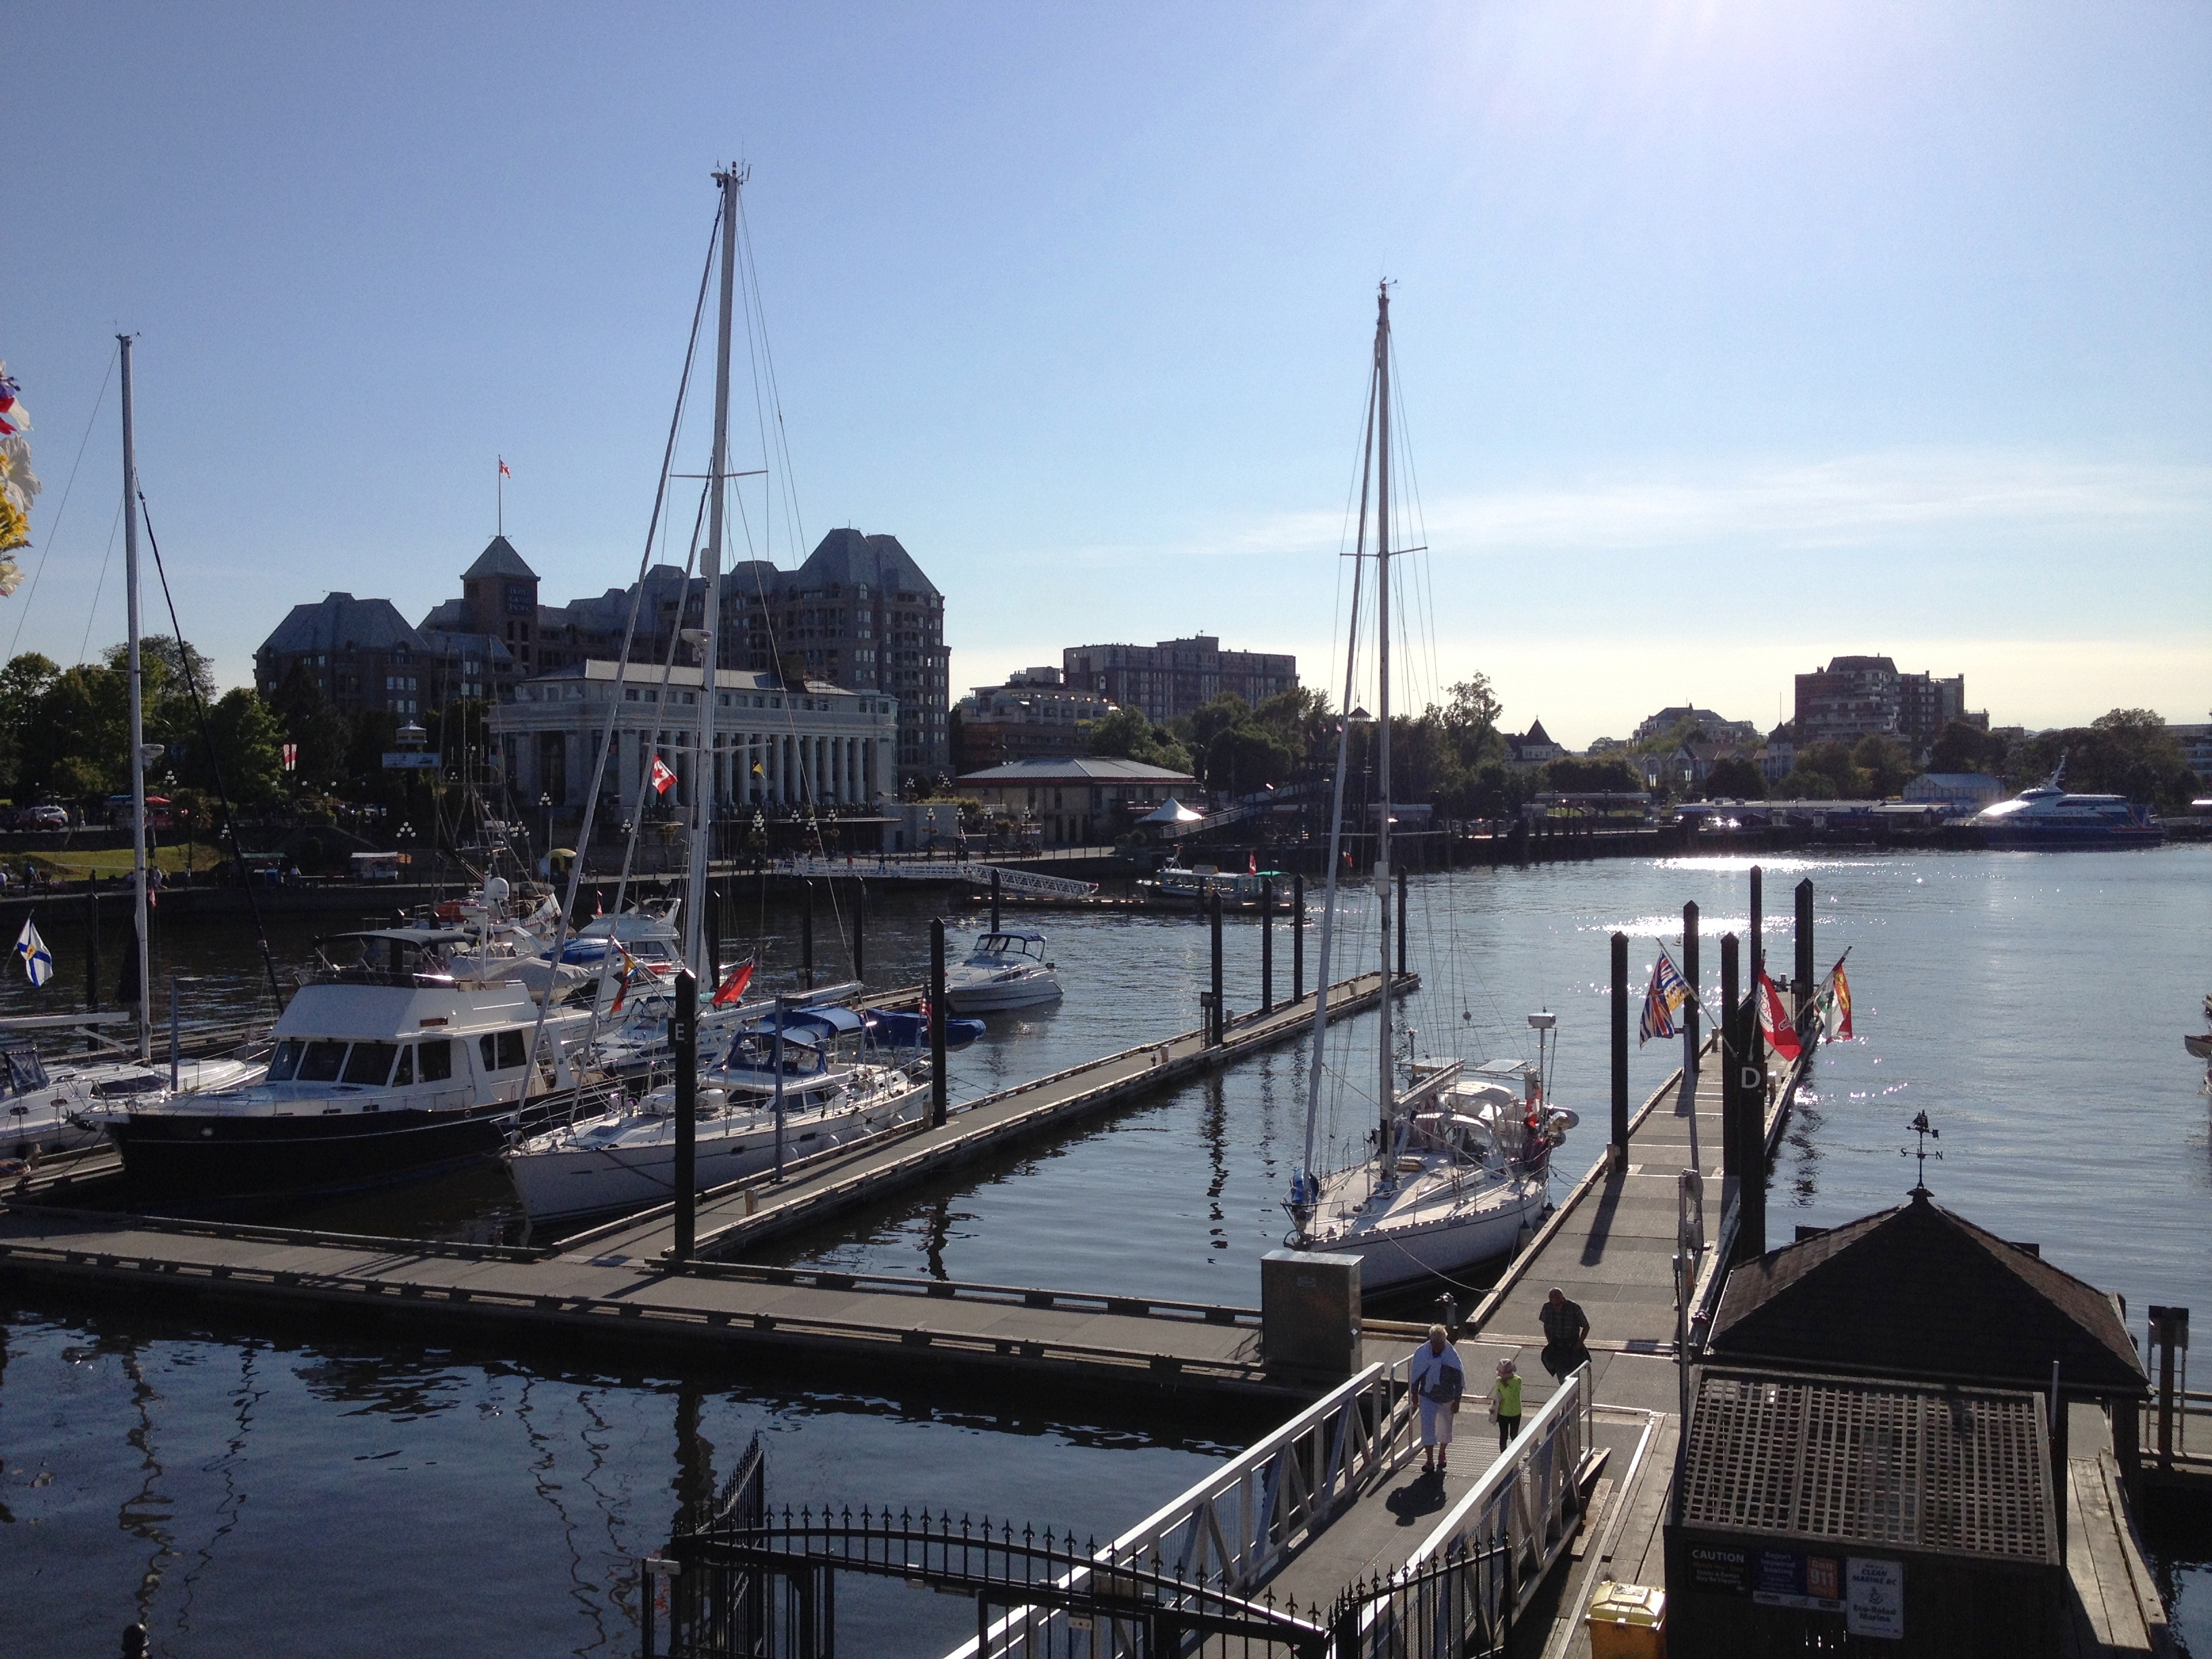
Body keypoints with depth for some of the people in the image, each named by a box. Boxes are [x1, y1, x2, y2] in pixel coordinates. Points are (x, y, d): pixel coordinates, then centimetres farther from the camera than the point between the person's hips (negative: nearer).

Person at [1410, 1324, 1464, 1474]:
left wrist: (1456, 1401, -9)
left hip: (1446, 1399, 0)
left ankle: (1442, 1454, 39)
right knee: (1427, 1427, -7)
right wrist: (1415, 1393, 6)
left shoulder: (1452, 1357, -18)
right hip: (1427, 1397, 0)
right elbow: (1415, 1373, 2)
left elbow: (1459, 1380, -10)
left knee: (1444, 1428, 15)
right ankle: (1429, 1461, 0)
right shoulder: (1421, 1353, -13)